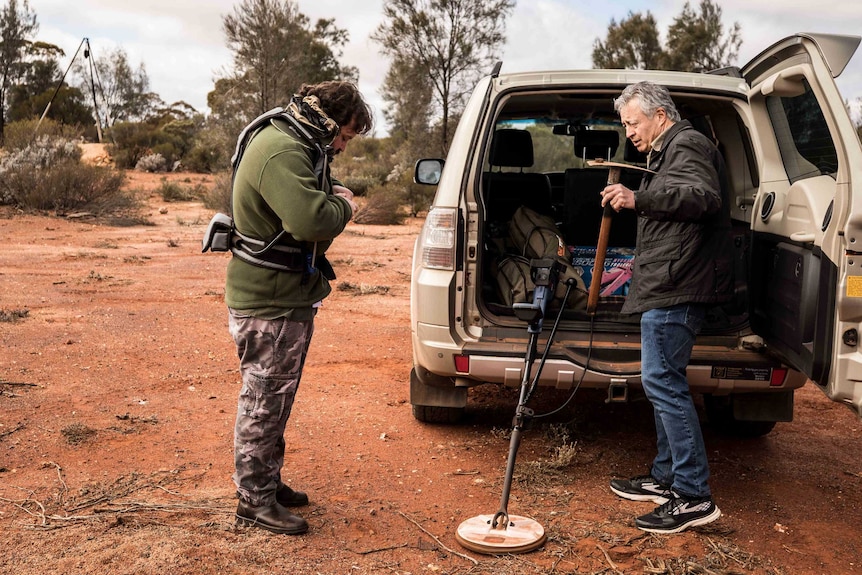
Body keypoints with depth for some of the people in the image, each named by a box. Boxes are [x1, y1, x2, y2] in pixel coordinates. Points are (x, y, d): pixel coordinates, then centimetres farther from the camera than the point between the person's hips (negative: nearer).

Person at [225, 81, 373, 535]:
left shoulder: (295, 143, 12)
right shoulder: (282, 152, -23)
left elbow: (312, 201, 26)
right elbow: (312, 221, -37)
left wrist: (333, 195, 2)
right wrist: (343, 206, -16)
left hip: (288, 297, 11)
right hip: (268, 303, -11)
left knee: (276, 397, 20)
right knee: (263, 400, 0)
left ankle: (268, 480, 35)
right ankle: (254, 501, 13)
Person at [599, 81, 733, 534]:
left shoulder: (686, 145, -7)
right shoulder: (668, 152, 27)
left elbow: (704, 197, -26)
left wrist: (638, 200, -33)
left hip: (676, 288, -11)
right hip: (668, 288, 11)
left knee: (662, 381, -14)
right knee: (664, 381, 14)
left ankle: (694, 497, -11)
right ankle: (665, 478, 22)